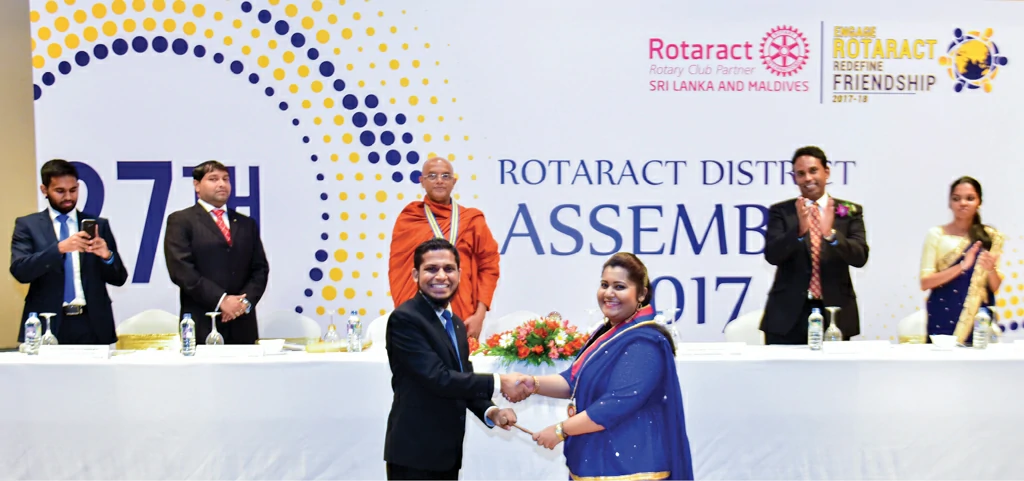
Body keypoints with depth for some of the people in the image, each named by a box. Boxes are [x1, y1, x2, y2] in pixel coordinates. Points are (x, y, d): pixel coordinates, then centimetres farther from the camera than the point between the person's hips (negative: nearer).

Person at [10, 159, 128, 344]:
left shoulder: (99, 225, 10)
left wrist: (107, 256, -13)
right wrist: (59, 248, -21)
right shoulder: (27, 225, 7)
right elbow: (19, 270, -8)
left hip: (92, 326, 1)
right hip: (47, 326, -1)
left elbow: (119, 278, 8)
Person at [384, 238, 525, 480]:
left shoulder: (456, 323, 13)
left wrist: (490, 411, -4)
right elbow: (438, 378, -23)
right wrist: (498, 383, -19)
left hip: (448, 450, 8)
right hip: (415, 452, -8)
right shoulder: (404, 319, -15)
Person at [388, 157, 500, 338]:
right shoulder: (407, 220, 7)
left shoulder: (472, 219, 8)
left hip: (463, 319, 0)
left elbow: (488, 266, 5)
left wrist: (480, 314, -4)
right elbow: (396, 271, 5)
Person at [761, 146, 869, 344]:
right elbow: (772, 255, -8)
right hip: (788, 316, 0)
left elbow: (860, 257, -6)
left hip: (833, 312, 1)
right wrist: (800, 230, -24)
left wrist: (831, 234, -23)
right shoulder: (780, 211, 5)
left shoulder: (850, 211, 6)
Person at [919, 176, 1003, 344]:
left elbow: (995, 288, 8)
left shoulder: (991, 236, 7)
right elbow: (925, 283, -7)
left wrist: (991, 269, -13)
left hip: (977, 318, 2)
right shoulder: (937, 234, 0)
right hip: (943, 318, -2)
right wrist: (962, 265, -16)